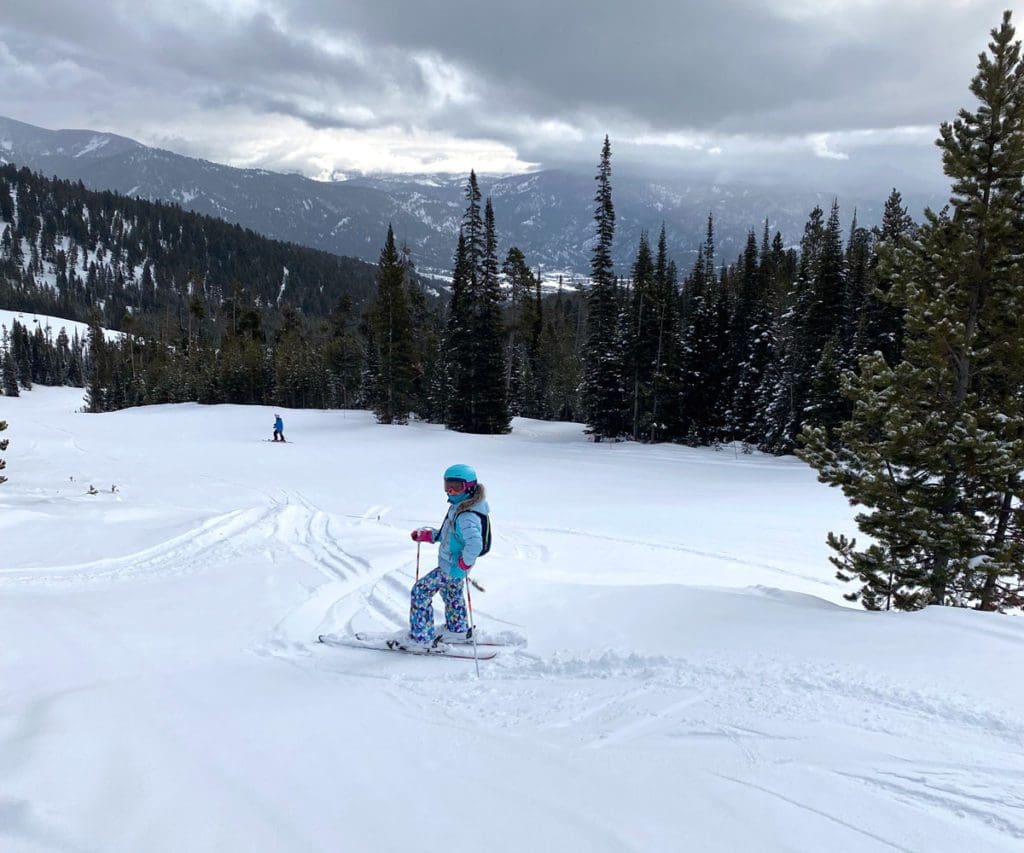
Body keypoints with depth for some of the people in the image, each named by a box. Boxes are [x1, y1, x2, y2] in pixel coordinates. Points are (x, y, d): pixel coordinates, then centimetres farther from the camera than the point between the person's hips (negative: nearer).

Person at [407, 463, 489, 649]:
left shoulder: (466, 516, -32)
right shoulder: (459, 508, 1)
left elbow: (475, 545, -44)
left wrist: (463, 564, -30)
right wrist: (427, 535, 11)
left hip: (451, 567, -10)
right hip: (453, 565, 10)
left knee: (420, 592, 0)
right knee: (451, 594, 31)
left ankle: (421, 637, 10)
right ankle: (458, 630, 52)